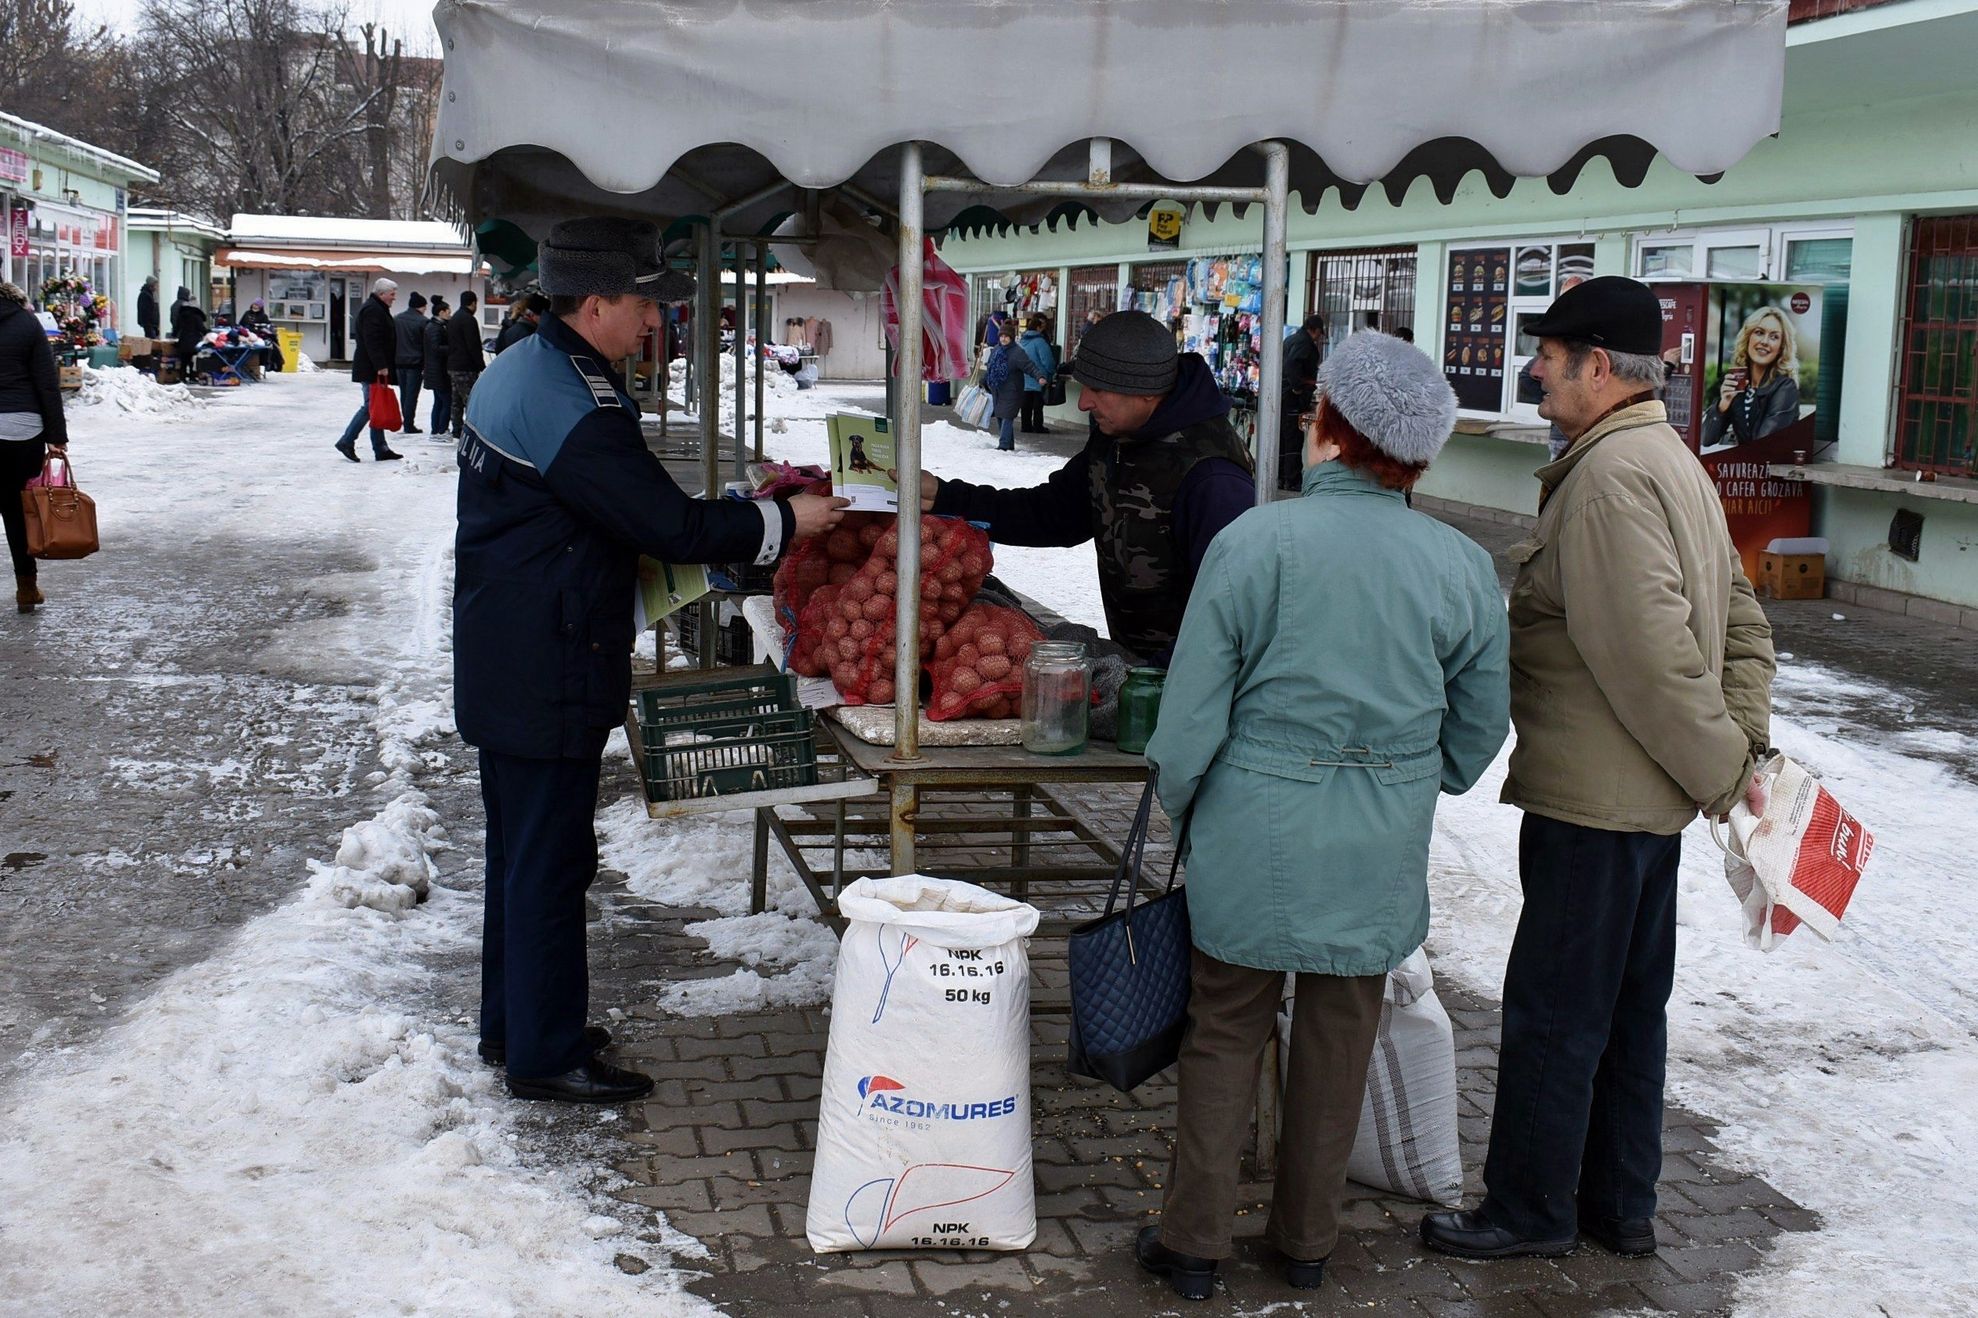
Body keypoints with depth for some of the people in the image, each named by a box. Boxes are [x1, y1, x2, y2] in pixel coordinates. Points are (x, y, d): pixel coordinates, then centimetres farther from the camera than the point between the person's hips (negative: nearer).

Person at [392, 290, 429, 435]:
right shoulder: (423, 321, -8)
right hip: (415, 363, -5)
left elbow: (391, 342, 11)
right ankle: (409, 425, -2)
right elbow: (427, 346, -8)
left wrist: (391, 363, 15)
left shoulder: (396, 319, 8)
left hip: (399, 363, 5)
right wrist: (426, 367, -4)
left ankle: (407, 422, 17)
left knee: (404, 394, 13)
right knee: (412, 394, -1)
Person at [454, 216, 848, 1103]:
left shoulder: (522, 370, 11)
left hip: (503, 667, 11)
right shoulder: (570, 408, -23)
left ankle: (512, 1025, 31)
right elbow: (669, 524, -23)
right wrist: (783, 522, -11)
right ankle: (545, 1054, 10)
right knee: (551, 861, 0)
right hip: (548, 677, -11)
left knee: (522, 851, 19)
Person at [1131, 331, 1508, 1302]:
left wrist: (1180, 806, 8)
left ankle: (1194, 1243, 22)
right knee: (1339, 1041, 17)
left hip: (1254, 839, -2)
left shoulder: (1251, 543, -14)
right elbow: (1480, 730, 6)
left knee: (1225, 1036, 13)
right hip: (1380, 857, 2)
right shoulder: (1462, 567, -5)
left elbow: (1191, 719, -11)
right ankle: (1306, 1241, 31)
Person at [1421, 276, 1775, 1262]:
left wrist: (1720, 767, -15)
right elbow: (1743, 621, 16)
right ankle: (1619, 1206, 30)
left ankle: (1529, 1211, 16)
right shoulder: (1674, 460, 14)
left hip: (1593, 799, -10)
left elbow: (1650, 651, -25)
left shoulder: (1611, 473, -20)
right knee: (1630, 1006, 18)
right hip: (1653, 798, 10)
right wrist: (1743, 741, 7)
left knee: (1552, 1013, 3)